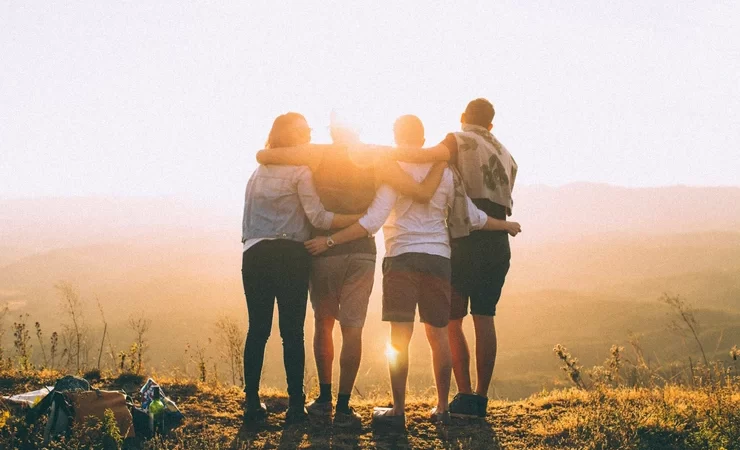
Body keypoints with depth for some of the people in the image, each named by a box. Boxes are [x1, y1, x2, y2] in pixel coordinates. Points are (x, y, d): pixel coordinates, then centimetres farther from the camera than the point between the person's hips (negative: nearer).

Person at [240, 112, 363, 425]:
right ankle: (295, 405, -2)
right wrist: (361, 219, -9)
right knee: (292, 331, -2)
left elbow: (249, 220, 17)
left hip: (255, 255, 5)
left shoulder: (258, 172, 18)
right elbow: (318, 217, -10)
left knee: (257, 329, 6)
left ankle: (252, 402, 5)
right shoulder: (299, 172, -1)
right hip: (289, 256, -5)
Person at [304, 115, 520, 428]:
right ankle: (442, 408, 16)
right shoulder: (443, 172, 9)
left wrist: (330, 241, -11)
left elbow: (372, 222, -13)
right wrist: (507, 226, 30)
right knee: (438, 335, 11)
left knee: (400, 337, -3)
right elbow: (474, 217, 13)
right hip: (438, 258, 4)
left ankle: (398, 410, -2)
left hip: (402, 257, -4)